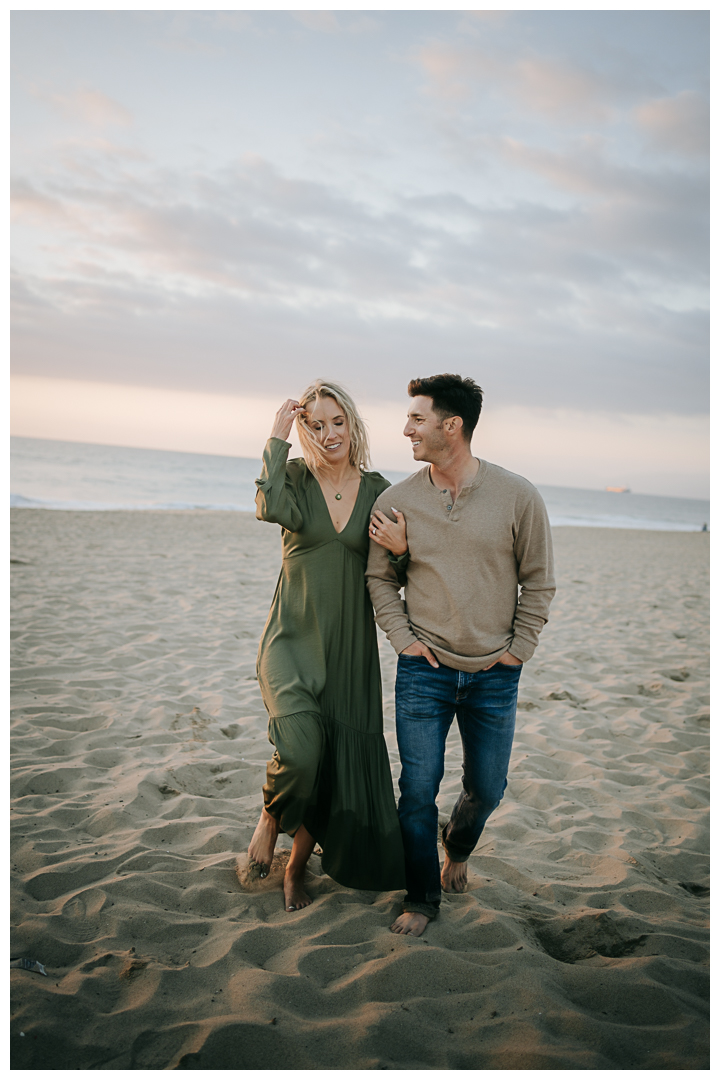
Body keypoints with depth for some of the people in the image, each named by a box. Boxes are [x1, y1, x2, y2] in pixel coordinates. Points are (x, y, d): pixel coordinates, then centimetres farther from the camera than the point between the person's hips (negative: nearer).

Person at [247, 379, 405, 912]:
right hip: (293, 638, -3)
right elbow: (272, 507, -24)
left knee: (338, 765, 6)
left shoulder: (378, 489, 5)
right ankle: (271, 819, 8)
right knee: (300, 748, -26)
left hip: (349, 647, 3)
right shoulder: (296, 475, 0)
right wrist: (278, 433, -15)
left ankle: (298, 869, 31)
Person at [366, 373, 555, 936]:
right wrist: (402, 637, -2)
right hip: (424, 670, 0)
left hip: (494, 675, 0)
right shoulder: (395, 501, -5)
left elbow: (539, 580, 2)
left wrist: (518, 649, -1)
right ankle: (423, 897, 22)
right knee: (418, 789, 1)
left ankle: (458, 848, 46)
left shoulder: (518, 496, -8)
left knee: (487, 787, 14)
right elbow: (379, 578, 8)